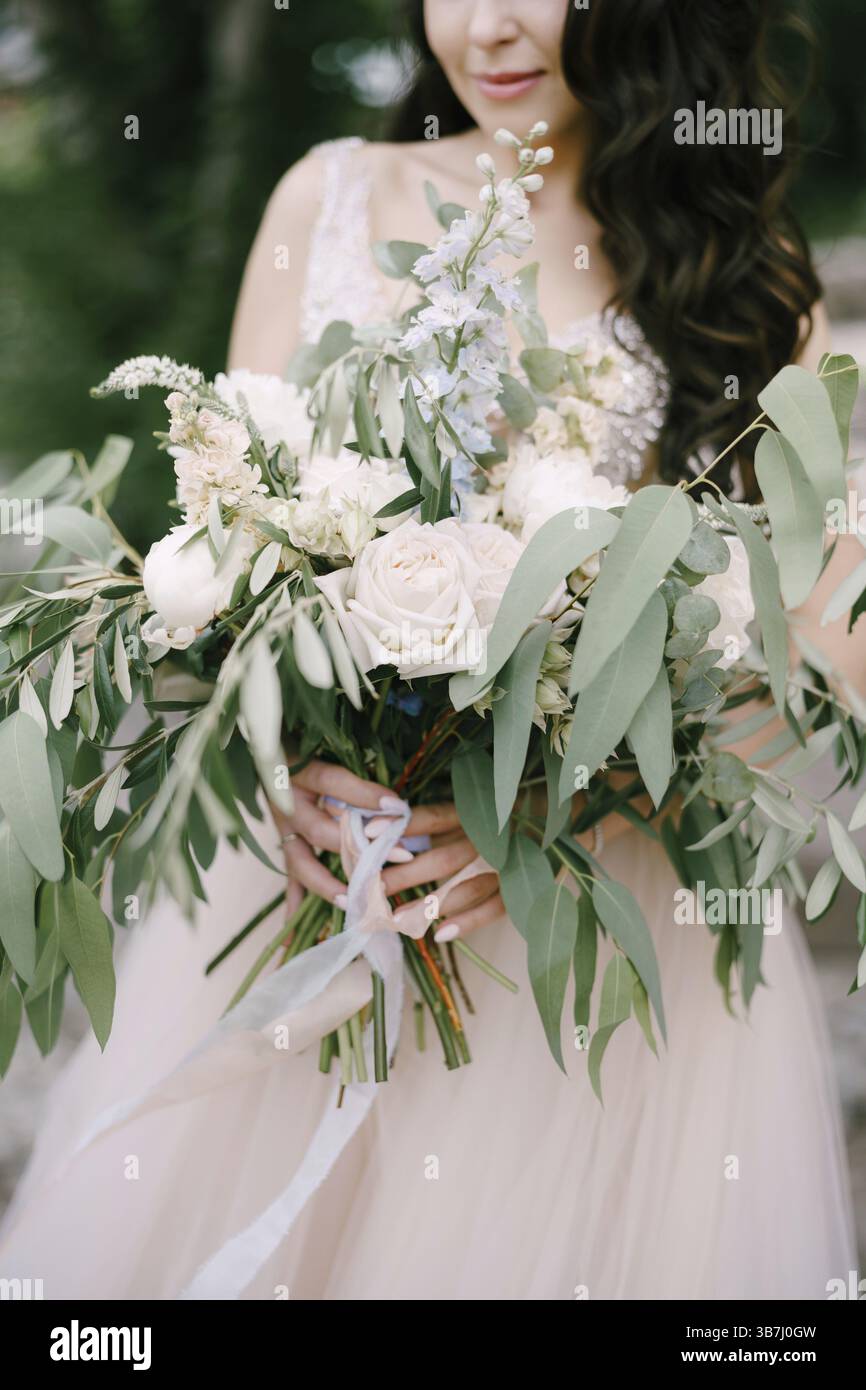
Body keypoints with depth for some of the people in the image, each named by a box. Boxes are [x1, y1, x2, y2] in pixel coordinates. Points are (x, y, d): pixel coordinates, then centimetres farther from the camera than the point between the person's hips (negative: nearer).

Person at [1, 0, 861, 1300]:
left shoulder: (752, 267, 2)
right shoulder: (333, 197, 6)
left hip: (620, 902, -1)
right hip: (317, 831, 2)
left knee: (552, 1233, 6)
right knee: (252, 1230, 9)